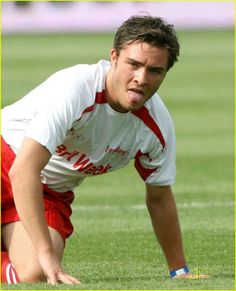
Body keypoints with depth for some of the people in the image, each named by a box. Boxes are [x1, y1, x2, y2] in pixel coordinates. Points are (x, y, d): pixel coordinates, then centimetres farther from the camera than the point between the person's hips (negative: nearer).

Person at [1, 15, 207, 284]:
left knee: (33, 275, -22)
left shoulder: (158, 126, -12)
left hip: (52, 191, 5)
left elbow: (159, 199, 7)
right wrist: (47, 255, -35)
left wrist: (180, 272, 10)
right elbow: (23, 170, -34)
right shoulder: (74, 89, -30)